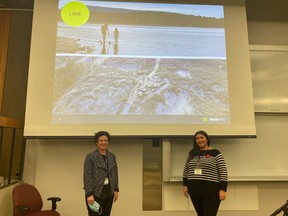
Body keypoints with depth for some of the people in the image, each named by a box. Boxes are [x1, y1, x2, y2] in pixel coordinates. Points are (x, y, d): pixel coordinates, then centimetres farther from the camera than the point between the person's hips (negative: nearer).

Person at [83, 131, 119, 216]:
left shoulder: (112, 156, 6)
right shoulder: (90, 156, -11)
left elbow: (115, 173, 10)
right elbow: (87, 176, -14)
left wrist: (116, 190, 6)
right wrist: (89, 194, -18)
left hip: (108, 192, 6)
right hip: (95, 192, -5)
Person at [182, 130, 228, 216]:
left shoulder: (215, 153, -5)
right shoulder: (191, 153, 9)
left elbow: (223, 173, -8)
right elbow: (186, 170, 15)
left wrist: (222, 190, -12)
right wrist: (185, 185, 10)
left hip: (211, 190, -5)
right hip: (194, 190, 5)